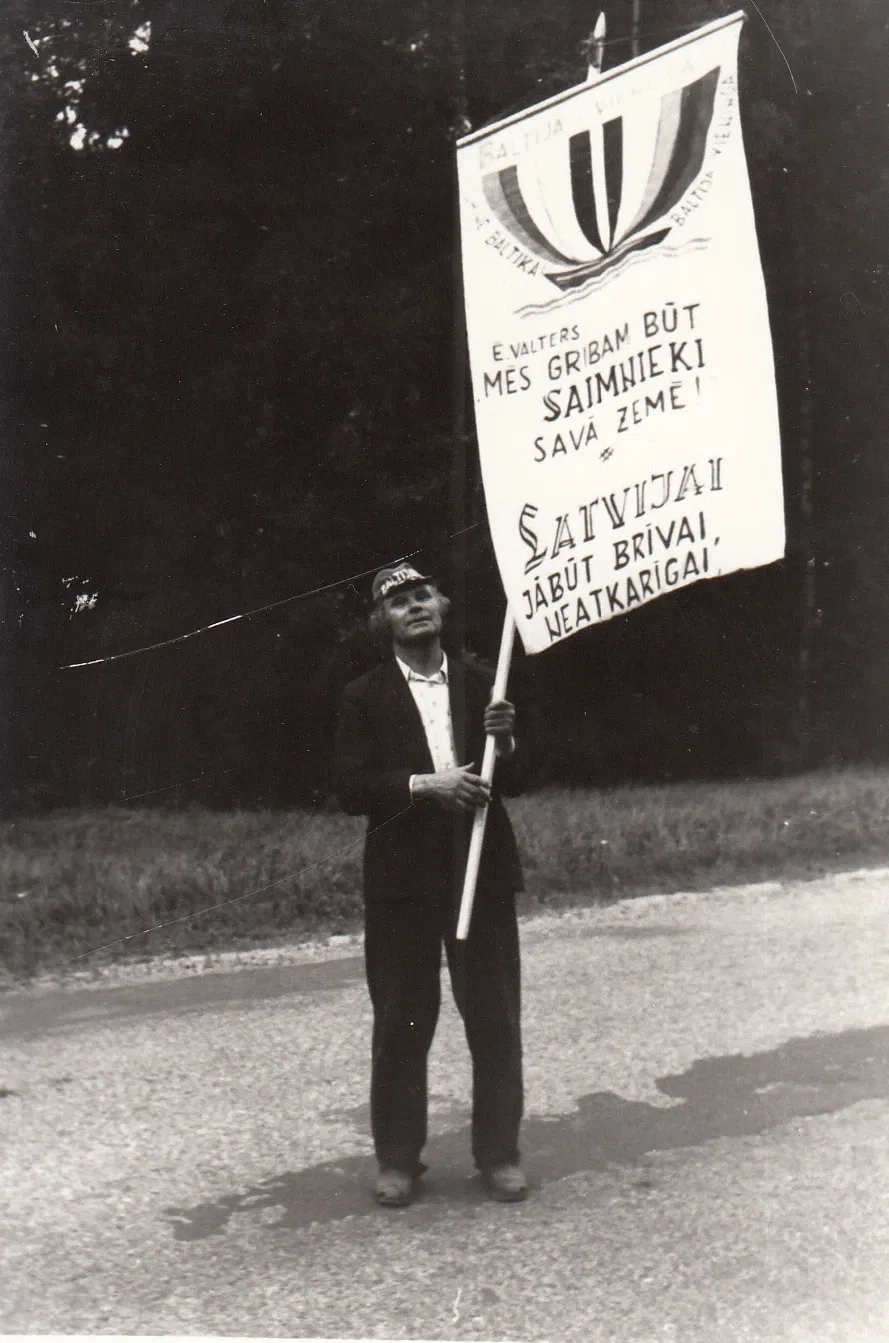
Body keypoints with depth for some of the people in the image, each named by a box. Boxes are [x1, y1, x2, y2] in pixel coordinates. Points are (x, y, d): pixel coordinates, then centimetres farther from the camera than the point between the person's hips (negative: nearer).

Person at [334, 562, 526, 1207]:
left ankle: (499, 1152, 19)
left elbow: (516, 780, 10)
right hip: (403, 875, -2)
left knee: (495, 1018, 6)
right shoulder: (366, 696, 3)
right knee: (401, 1022, 4)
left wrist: (504, 740, -11)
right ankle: (398, 1159, 17)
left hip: (482, 868, 2)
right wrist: (424, 784, -18)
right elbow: (352, 788, -6)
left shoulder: (481, 682, 10)